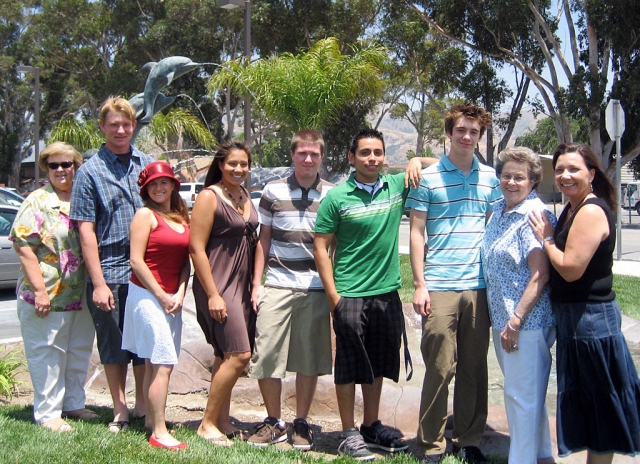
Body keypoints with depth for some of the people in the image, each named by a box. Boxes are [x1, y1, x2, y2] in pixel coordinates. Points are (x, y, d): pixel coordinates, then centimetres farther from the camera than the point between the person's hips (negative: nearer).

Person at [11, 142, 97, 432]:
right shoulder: (37, 202, -6)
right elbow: (24, 247, -12)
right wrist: (39, 290, -18)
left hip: (81, 296, 6)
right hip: (48, 296, -6)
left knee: (79, 352, 14)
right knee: (47, 354, 0)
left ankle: (73, 404, 27)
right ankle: (47, 413, 10)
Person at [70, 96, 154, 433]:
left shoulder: (148, 164, 7)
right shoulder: (90, 171, -2)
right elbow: (86, 231, -5)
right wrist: (99, 283, -12)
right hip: (109, 273, -2)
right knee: (113, 343, 8)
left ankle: (142, 406, 25)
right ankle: (119, 409, 22)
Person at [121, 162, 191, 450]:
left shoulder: (182, 217, 11)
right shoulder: (146, 215, -7)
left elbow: (185, 261, 12)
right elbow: (136, 261, -12)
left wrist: (180, 294, -2)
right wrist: (161, 296, -11)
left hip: (172, 298, 7)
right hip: (147, 294, -7)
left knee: (154, 364, 13)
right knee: (163, 365, -10)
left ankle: (151, 420, 21)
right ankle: (158, 432, -6)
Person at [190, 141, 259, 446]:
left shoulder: (244, 196, 12)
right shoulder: (209, 197, -10)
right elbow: (196, 248, -14)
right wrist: (213, 294, -17)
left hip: (242, 286, 8)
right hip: (218, 286, -7)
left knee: (226, 356, 12)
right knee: (238, 355, -12)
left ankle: (221, 420, 21)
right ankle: (207, 423, 0)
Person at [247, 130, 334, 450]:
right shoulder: (273, 192, 5)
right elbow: (263, 240, 9)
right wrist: (256, 284, 3)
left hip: (316, 289, 0)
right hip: (277, 287, 0)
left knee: (310, 359, 5)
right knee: (266, 355, -1)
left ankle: (301, 424, 19)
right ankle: (273, 422, 16)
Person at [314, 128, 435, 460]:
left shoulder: (398, 186, 2)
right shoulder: (337, 197, -8)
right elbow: (321, 247, -6)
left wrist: (416, 161, -6)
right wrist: (333, 295, -11)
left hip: (387, 293, 4)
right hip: (350, 296, -4)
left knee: (377, 365, 16)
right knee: (349, 367, 5)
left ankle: (371, 427, 30)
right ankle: (349, 434, 16)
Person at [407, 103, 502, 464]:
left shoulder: (490, 178, 10)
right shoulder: (428, 177, 1)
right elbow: (416, 232, 0)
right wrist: (420, 284, -6)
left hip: (479, 287, 3)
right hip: (440, 286, -3)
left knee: (474, 368, 10)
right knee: (440, 369, -1)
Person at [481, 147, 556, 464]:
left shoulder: (535, 215, -15)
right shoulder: (500, 210, 10)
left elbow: (540, 275, -20)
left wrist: (516, 321, -20)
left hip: (527, 321, -9)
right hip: (501, 318, 9)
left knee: (522, 395, -2)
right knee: (518, 392, 19)